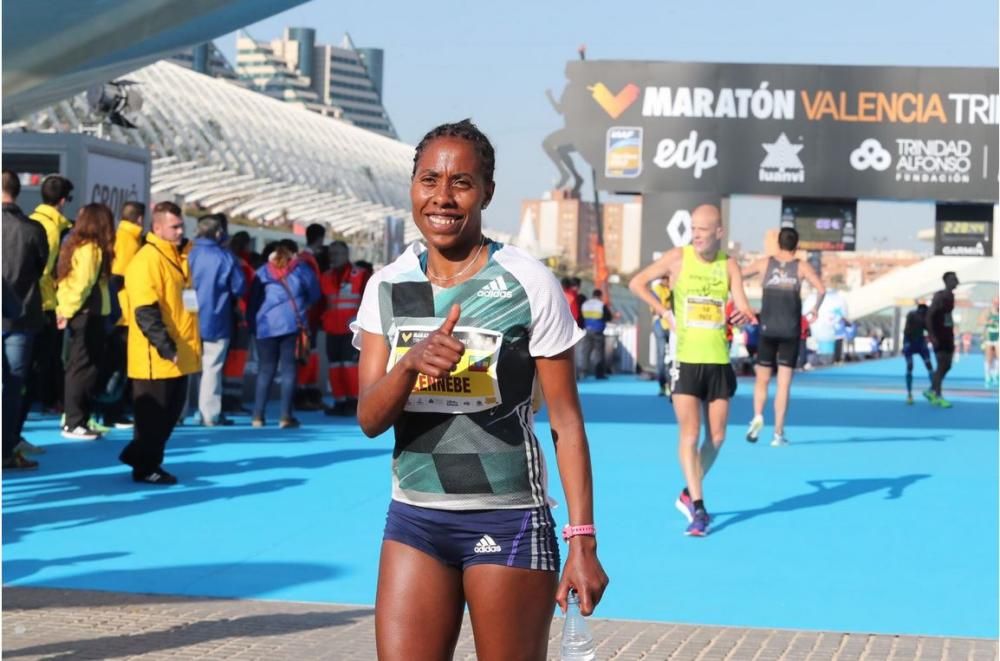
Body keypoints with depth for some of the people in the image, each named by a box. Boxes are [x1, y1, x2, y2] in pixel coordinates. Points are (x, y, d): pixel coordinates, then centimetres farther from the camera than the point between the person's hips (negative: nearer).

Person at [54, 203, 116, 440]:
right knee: (83, 369, -6)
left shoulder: (75, 244, 14)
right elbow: (82, 284, -19)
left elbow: (66, 280, 11)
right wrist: (68, 311, -13)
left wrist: (64, 309, 7)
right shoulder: (91, 248, -14)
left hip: (80, 314, 9)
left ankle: (76, 419, 17)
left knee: (80, 368, 13)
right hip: (88, 314, -9)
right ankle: (74, 424, -4)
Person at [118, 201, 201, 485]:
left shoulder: (179, 256, 14)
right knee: (153, 413, 0)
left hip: (180, 354, 9)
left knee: (171, 411, 15)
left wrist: (190, 342, 20)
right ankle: (145, 467, 11)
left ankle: (140, 456, 27)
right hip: (157, 357, -9)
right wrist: (165, 347, -26)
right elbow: (146, 312, -22)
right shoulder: (146, 260, -15)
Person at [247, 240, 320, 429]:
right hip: (293, 324, -2)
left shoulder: (263, 272, 10)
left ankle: (258, 416, 4)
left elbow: (253, 301, 7)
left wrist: (252, 324, 12)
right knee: (288, 368, 1)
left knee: (265, 369, 8)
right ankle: (286, 417, -4)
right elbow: (314, 294, 10)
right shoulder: (301, 268, 6)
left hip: (266, 326, 2)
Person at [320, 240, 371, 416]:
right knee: (335, 366, 5)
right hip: (332, 330, 6)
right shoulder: (326, 278, 16)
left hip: (353, 329, -6)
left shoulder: (361, 275, -3)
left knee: (351, 364, -12)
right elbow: (321, 304, 22)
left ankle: (354, 401, -7)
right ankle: (340, 402, 11)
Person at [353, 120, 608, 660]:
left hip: (508, 523, -3)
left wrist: (582, 539, -10)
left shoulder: (528, 283, -7)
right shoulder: (387, 286, 4)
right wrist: (411, 362, -23)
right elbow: (370, 419, -3)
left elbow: (565, 421, -5)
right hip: (414, 519, 3)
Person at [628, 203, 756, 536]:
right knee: (690, 433, -10)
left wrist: (743, 316, -29)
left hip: (719, 362, 3)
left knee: (716, 437, 8)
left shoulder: (729, 265, 2)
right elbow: (637, 282, 4)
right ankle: (698, 508, -7)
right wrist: (664, 312, -6)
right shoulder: (678, 258, -3)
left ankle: (689, 494, 28)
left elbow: (744, 309, -5)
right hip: (686, 360, -3)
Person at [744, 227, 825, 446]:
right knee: (784, 383, 2)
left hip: (767, 328, 1)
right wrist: (815, 309, 7)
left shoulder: (766, 264, 6)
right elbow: (821, 289, -9)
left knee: (762, 379, 13)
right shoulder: (802, 267, 2)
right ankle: (778, 433, -1)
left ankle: (757, 416, -11)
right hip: (791, 331, -1)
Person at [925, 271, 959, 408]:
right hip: (938, 335, -8)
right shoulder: (939, 296, -14)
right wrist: (931, 335, -22)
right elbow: (929, 315, -17)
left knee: (947, 366, 10)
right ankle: (938, 397, -4)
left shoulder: (951, 296, 10)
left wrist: (952, 336, 17)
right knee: (941, 366, -10)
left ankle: (931, 390, 23)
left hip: (948, 335, 8)